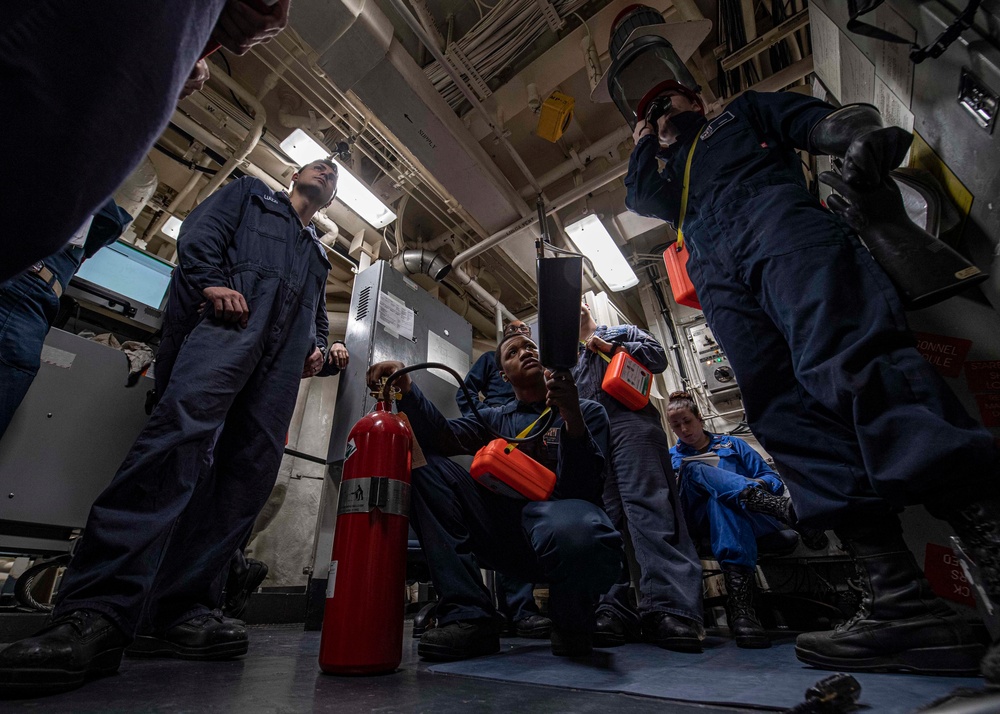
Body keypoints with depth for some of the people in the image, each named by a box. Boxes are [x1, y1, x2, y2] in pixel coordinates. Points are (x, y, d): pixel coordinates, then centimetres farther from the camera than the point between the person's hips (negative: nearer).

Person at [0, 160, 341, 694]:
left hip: (285, 354, 5)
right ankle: (97, 609, -31)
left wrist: (317, 347, 11)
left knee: (248, 474, -11)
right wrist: (212, 282, -8)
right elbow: (199, 232, 12)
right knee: (183, 425, -29)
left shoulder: (319, 254, 39)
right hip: (232, 312, -4)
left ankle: (181, 609, -10)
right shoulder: (250, 193, 29)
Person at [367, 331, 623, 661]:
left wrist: (572, 417, -26)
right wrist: (405, 387, -19)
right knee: (425, 466, -9)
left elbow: (579, 489, -9)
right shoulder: (494, 419, 17)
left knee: (573, 531, -41)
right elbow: (442, 437, -3)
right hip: (506, 535, 4)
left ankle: (571, 622, -3)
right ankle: (469, 616, -12)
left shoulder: (587, 412, 6)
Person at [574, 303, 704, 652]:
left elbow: (657, 355, 10)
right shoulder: (572, 359, 37)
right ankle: (611, 609, -11)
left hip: (629, 422, -5)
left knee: (647, 507, -19)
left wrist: (611, 348, 2)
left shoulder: (620, 332, 26)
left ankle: (670, 607, -26)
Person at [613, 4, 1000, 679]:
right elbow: (639, 197, 23)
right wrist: (646, 142, 39)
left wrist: (866, 133, -6)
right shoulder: (672, 173, 42)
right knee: (787, 414, -18)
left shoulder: (746, 111, 32)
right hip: (722, 280, 3)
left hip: (780, 224, -2)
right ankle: (904, 600, -22)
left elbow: (827, 121, 17)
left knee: (845, 359, -30)